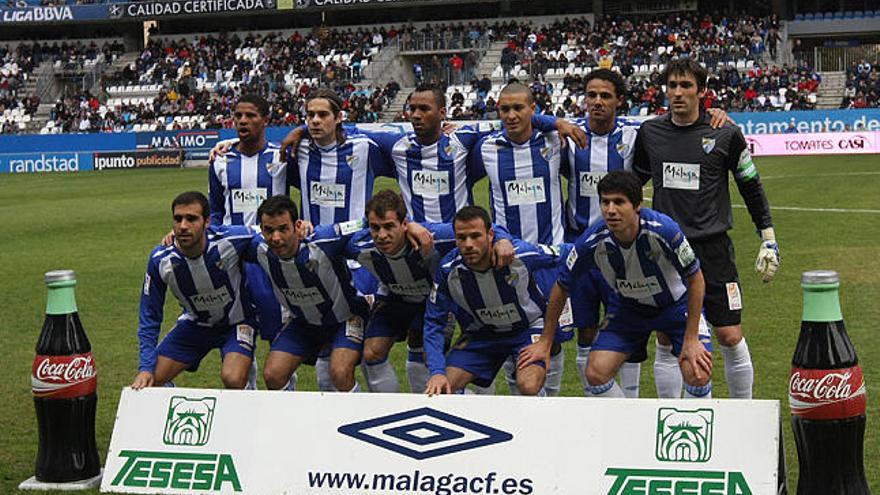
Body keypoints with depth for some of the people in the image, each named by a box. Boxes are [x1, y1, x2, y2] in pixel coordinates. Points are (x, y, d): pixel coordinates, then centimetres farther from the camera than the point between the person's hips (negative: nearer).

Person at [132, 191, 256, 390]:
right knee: (148, 383, -4)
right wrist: (146, 368, -17)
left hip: (236, 322, -3)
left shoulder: (229, 241, -30)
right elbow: (149, 318, -11)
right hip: (195, 323, 3)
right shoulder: (160, 260, -21)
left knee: (233, 380, -28)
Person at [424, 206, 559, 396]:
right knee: (441, 389, -12)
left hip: (527, 327, -3)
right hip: (480, 335, 3)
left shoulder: (520, 254, -29)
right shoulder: (448, 270, -22)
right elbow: (434, 323, -13)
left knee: (529, 387, -28)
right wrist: (437, 372, -24)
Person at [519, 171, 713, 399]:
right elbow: (562, 287, -8)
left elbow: (695, 278, -19)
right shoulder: (592, 242, -26)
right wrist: (545, 341, -2)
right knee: (596, 374, -13)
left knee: (697, 374, -20)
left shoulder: (663, 230, -34)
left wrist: (691, 339, -18)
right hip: (628, 307, 2)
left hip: (677, 301, -2)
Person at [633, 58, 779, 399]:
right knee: (666, 339, 6)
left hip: (713, 249, -2)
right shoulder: (650, 133, 5)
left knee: (730, 338, -3)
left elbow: (751, 187, 6)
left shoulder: (725, 134, -3)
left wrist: (769, 241, 5)